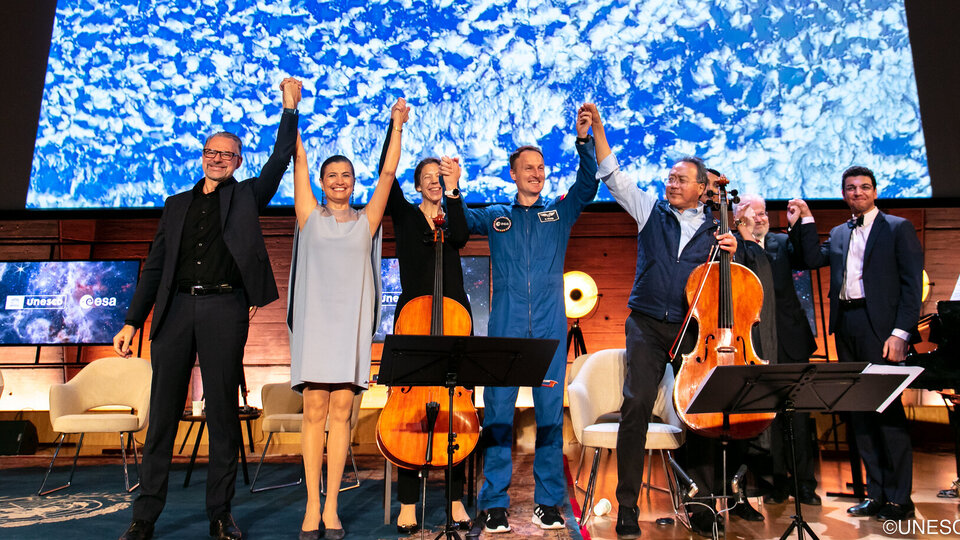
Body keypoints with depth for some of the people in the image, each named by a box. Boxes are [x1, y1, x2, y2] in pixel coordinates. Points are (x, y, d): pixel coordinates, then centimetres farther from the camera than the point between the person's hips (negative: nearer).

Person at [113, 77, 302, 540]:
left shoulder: (247, 196, 14)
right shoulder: (176, 204, 20)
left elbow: (280, 161, 1)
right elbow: (154, 267, 16)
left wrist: (289, 110, -4)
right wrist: (133, 321, 10)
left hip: (224, 310, -2)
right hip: (176, 308, 3)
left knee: (223, 412, 0)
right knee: (163, 412, 4)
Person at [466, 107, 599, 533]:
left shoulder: (560, 213, 15)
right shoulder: (496, 217, 15)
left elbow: (588, 184, 4)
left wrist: (584, 140, -7)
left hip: (549, 332, 1)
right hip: (505, 330, 0)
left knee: (550, 414, 3)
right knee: (498, 413, -2)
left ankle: (549, 501, 14)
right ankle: (495, 503, 8)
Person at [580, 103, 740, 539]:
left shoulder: (714, 227, 13)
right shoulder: (651, 210, 12)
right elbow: (613, 176, 5)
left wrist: (731, 252, -1)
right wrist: (598, 129, -1)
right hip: (648, 325, -1)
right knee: (637, 404, -14)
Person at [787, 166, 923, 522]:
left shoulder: (898, 228, 4)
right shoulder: (839, 234, 20)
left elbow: (913, 284, -3)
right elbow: (813, 259, 8)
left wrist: (900, 332, -12)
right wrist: (804, 222, 4)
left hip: (878, 326, -5)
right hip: (845, 328, 5)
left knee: (888, 411, -5)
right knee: (859, 412, 8)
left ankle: (899, 499, 5)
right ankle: (876, 493, 17)